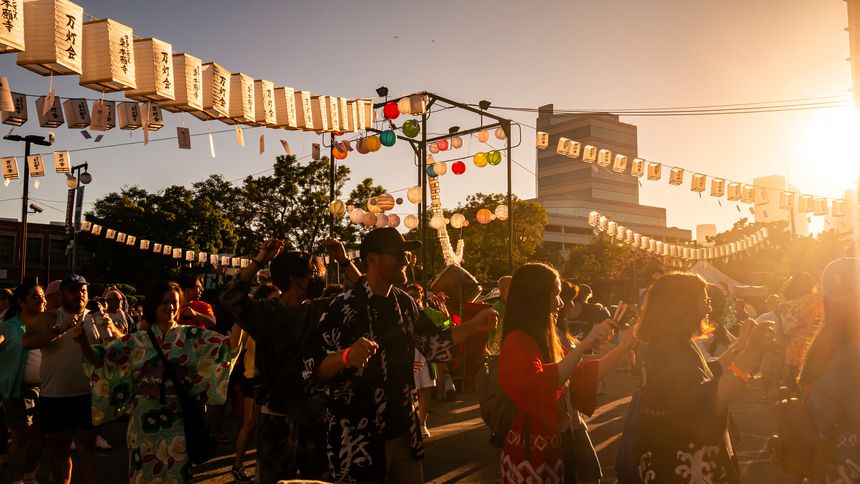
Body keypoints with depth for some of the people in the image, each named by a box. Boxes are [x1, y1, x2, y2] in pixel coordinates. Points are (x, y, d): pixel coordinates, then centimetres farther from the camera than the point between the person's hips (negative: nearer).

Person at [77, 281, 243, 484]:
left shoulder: (191, 337, 1)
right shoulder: (137, 340, 5)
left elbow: (228, 346, -9)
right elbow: (100, 358, 0)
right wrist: (83, 343, -18)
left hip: (178, 419, -1)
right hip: (145, 418, 1)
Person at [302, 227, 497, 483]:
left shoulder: (405, 303, 7)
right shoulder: (344, 307, -15)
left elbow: (432, 342, 19)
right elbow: (311, 368, -18)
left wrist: (474, 325, 8)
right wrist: (347, 356, -36)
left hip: (403, 432, 7)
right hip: (359, 439, -6)